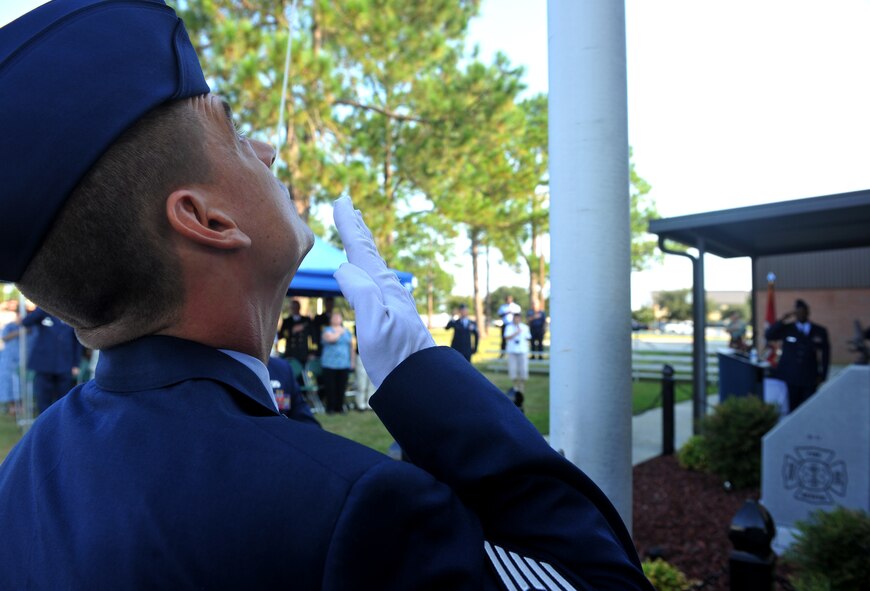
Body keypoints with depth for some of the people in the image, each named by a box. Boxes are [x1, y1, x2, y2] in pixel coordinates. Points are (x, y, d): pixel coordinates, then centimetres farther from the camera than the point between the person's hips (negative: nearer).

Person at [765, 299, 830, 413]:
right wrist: (782, 320, -14)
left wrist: (822, 375, 6)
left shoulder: (820, 331, 8)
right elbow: (768, 335, -8)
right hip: (788, 377, -1)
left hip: (809, 379, 1)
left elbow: (825, 354, 11)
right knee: (791, 410, 1)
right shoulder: (786, 329, 6)